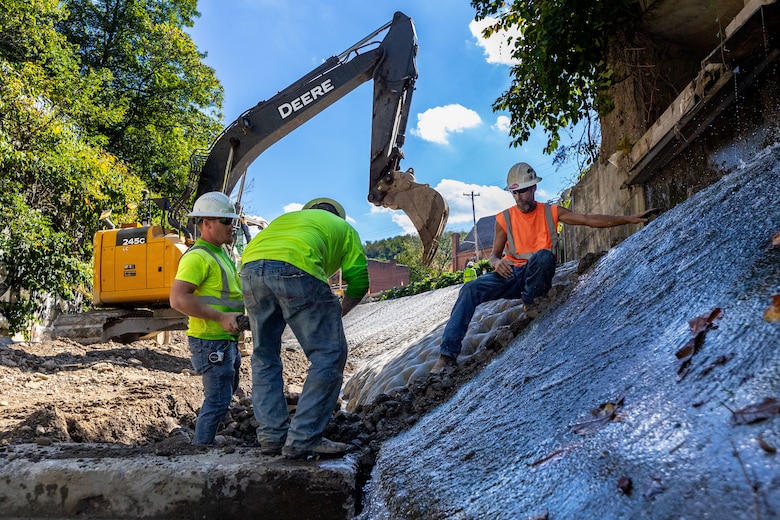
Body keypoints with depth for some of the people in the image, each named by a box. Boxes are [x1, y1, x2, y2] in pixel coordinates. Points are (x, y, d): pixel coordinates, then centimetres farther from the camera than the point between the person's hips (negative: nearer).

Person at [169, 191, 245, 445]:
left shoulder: (220, 254, 16)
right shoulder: (197, 257, -17)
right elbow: (178, 299, -26)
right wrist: (221, 317, -28)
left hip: (226, 340, 11)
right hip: (211, 341, -11)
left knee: (228, 390, 22)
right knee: (218, 401, -6)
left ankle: (204, 439, 37)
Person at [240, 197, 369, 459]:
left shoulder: (286, 218, 41)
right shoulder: (343, 227, 29)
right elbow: (359, 279, 17)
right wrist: (338, 314, 30)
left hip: (250, 268, 6)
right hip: (297, 268, -5)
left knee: (264, 357, 18)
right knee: (328, 356, 3)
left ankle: (271, 436, 16)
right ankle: (303, 439, 0)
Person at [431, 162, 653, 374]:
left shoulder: (551, 212, 3)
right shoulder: (504, 218, 5)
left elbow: (590, 220, -1)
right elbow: (493, 255, 9)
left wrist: (628, 219, -10)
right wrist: (497, 262, -17)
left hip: (538, 276, -1)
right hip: (511, 275, 1)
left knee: (544, 255, -36)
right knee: (470, 289, -25)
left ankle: (528, 301, -13)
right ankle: (448, 354, -28)